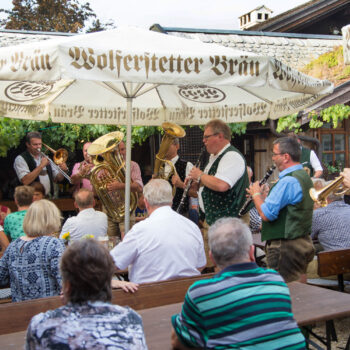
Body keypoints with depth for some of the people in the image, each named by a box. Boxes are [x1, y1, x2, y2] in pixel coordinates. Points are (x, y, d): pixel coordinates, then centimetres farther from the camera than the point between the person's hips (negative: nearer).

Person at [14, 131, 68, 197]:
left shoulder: (44, 157, 17)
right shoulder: (20, 159, -2)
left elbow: (57, 178, 17)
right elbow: (25, 181, -17)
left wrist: (63, 170, -4)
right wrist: (41, 166, -15)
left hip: (48, 197, 5)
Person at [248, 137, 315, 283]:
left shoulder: (288, 181, -21)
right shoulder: (304, 176, 12)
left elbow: (266, 214, -24)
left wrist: (256, 194, -7)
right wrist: (261, 196, 11)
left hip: (286, 247, -11)